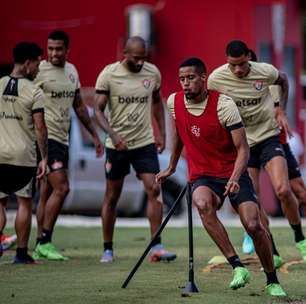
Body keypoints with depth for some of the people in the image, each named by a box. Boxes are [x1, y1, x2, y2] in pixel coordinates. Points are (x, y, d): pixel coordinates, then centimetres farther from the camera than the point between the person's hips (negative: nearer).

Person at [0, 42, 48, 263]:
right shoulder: (34, 92, -8)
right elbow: (40, 128, -10)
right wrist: (44, 158, -5)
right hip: (24, 156, -3)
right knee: (25, 203, 7)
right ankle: (21, 252, 9)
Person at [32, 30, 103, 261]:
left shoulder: (72, 71, 13)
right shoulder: (40, 71, -10)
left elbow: (79, 106, 23)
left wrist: (95, 135, 22)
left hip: (63, 139, 7)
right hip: (46, 137, -7)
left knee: (47, 193, 9)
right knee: (61, 188, -15)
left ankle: (40, 246, 12)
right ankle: (45, 242, -10)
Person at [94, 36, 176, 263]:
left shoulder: (153, 72, 1)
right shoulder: (109, 74, -9)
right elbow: (98, 109, -10)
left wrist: (161, 133, 12)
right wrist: (113, 134, -25)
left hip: (145, 142, 2)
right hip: (117, 145, -2)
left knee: (154, 190, -12)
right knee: (112, 196, 6)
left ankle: (156, 246, -10)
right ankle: (108, 249, 17)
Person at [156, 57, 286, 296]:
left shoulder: (224, 105, -14)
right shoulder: (174, 102, 0)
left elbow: (243, 149, -14)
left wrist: (234, 178, -31)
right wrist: (171, 168, 32)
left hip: (233, 173, -2)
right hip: (202, 177, 2)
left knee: (254, 225, -18)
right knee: (202, 203, -34)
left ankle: (273, 282, 6)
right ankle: (238, 267, -31)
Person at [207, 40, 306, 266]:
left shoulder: (265, 71, -12)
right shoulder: (216, 79, -12)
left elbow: (283, 81, 13)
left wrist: (281, 109, 3)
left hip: (268, 137, -1)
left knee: (283, 190, -17)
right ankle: (273, 253, 7)